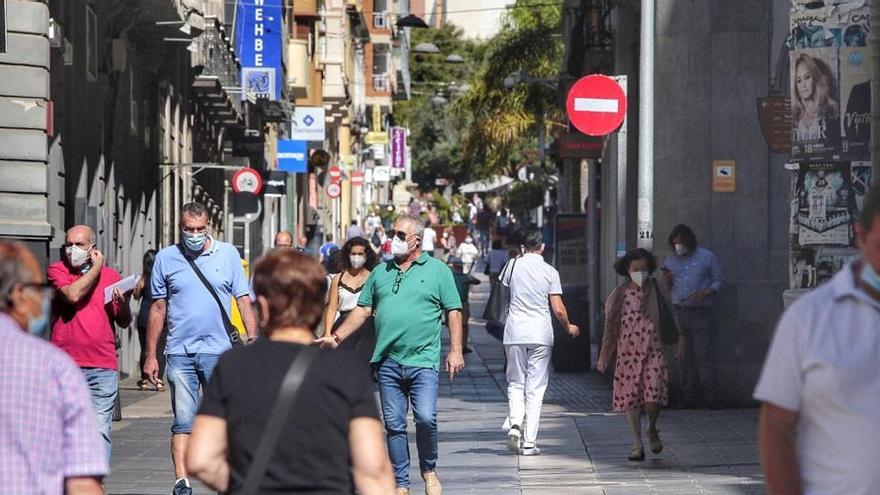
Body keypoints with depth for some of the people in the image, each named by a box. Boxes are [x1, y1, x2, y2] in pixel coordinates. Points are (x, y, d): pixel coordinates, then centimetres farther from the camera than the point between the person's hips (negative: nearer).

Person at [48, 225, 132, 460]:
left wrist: (123, 304, -7)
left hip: (103, 367, 1)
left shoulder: (111, 276, 12)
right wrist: (96, 268, -3)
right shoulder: (56, 270, 6)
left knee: (100, 430, -3)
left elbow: (124, 322, 15)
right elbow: (73, 294, -15)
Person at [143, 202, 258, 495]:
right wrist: (151, 355, 7)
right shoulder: (166, 258, 6)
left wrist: (253, 338, -4)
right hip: (180, 352, 0)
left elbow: (243, 299, 7)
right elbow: (158, 308, 9)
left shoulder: (227, 254, 6)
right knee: (183, 421, -4)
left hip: (219, 350, 0)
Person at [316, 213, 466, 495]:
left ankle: (429, 470, 7)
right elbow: (363, 310, 17)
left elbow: (453, 313, 3)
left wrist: (455, 351, -5)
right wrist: (337, 338, 6)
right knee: (394, 425, 4)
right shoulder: (381, 272, 15)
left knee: (426, 418, -16)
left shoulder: (438, 270, 5)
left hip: (423, 360, -4)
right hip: (388, 362, 4)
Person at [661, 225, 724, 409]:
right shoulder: (671, 260, 15)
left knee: (703, 355, -9)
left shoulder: (706, 257, 2)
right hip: (679, 312, 4)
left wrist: (705, 293, -13)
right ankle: (689, 396, 7)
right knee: (685, 356, 4)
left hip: (700, 312, -4)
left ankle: (709, 396, -6)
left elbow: (719, 280, 5)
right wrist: (666, 281, 0)